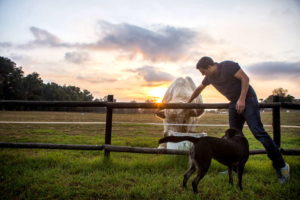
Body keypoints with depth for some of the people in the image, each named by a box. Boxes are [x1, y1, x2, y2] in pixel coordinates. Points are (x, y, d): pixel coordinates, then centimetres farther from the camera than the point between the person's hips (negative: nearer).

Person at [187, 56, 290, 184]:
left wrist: (242, 99, -23)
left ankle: (280, 166, -8)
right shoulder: (209, 77, 8)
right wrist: (188, 102, 30)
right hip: (234, 103, 7)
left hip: (247, 99, -7)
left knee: (258, 132, -16)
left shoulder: (228, 66, -14)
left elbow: (245, 78, -17)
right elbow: (199, 89, 22)